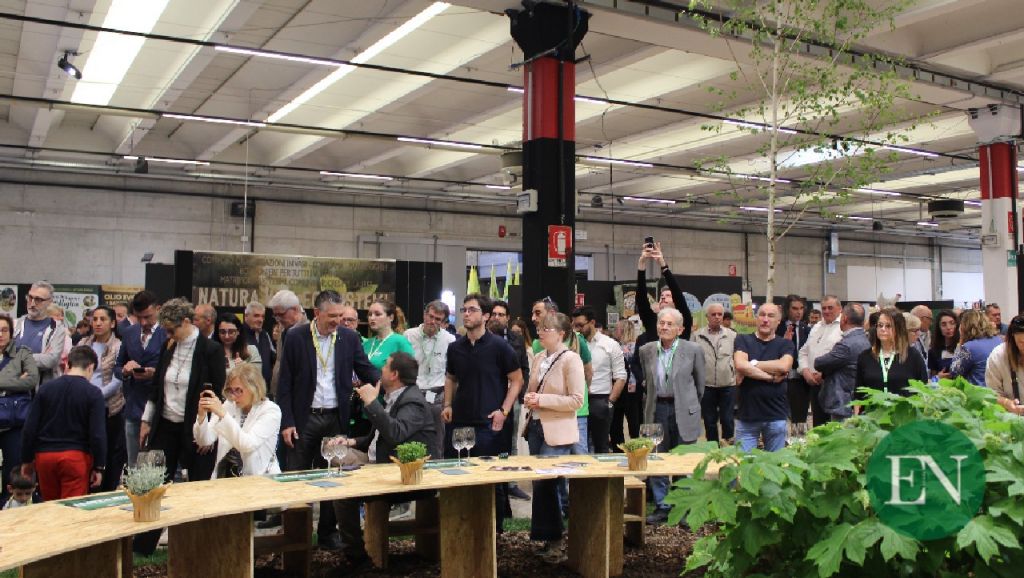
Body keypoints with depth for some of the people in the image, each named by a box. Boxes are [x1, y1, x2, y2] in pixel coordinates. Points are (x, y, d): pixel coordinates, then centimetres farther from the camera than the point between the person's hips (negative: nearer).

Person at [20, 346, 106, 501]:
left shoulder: (45, 388, 2)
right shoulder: (93, 393, -7)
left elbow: (29, 428, 3)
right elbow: (98, 434, -10)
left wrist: (27, 459, 13)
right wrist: (98, 467, -2)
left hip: (44, 456, 4)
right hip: (76, 457, -4)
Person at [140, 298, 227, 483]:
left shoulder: (211, 350, -10)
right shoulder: (168, 347, 7)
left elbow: (219, 393, -9)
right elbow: (156, 387, 15)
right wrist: (146, 421, 14)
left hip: (195, 428, -5)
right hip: (165, 426, 5)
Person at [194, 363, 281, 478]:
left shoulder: (271, 410, -9)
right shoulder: (228, 405, 5)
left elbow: (248, 445, -22)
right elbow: (204, 441, 0)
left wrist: (223, 414, -28)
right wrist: (202, 415, -18)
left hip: (259, 479, -4)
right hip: (225, 477, 4)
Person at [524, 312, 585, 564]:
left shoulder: (571, 359, -11)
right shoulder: (538, 358, 9)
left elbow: (576, 400, -15)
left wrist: (543, 400, -20)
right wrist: (529, 398, -1)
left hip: (556, 432, -7)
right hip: (536, 427, 7)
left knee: (544, 482, -9)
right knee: (542, 483, 12)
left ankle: (552, 539, 6)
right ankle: (551, 537, 25)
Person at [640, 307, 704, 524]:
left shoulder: (693, 350, -5)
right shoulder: (646, 351, 3)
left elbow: (700, 383, 6)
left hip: (683, 412, -3)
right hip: (657, 410, 3)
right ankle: (662, 506, 21)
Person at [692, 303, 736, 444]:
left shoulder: (732, 335, 2)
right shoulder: (697, 336, 0)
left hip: (728, 385, 0)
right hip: (706, 386, 0)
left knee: (727, 420, 4)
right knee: (709, 421, 10)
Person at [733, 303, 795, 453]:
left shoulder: (785, 344, 5)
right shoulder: (743, 340, 4)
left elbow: (784, 366, -15)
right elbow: (740, 366, -14)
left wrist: (752, 364, -8)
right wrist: (771, 377, -12)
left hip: (776, 416, 1)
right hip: (746, 415, -1)